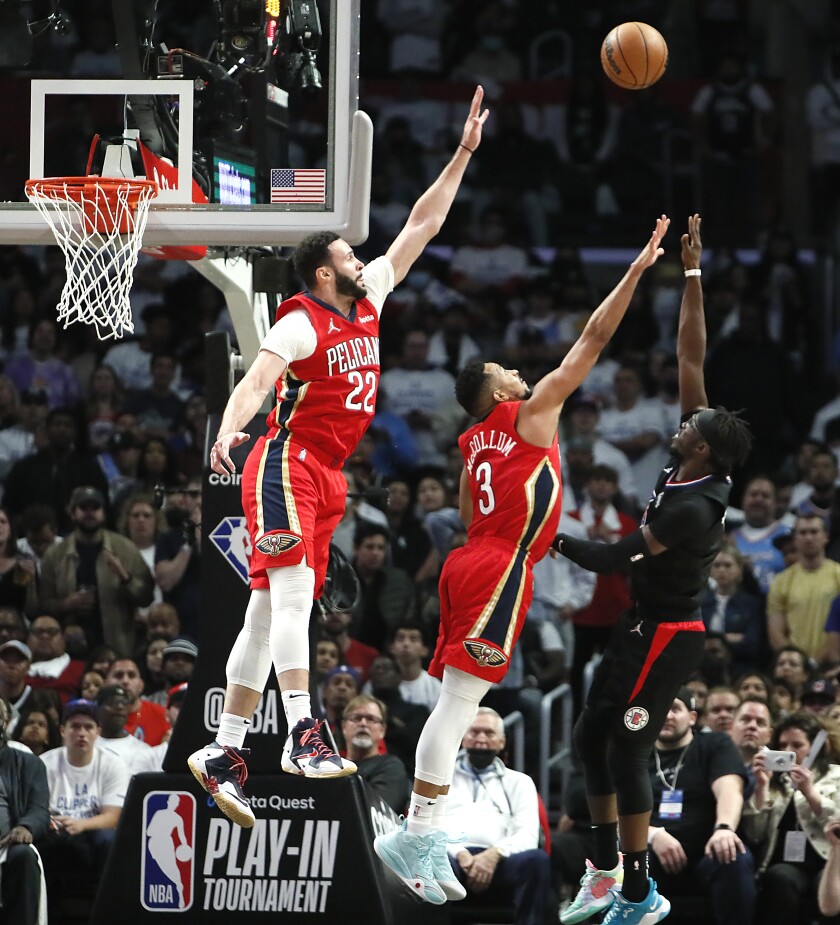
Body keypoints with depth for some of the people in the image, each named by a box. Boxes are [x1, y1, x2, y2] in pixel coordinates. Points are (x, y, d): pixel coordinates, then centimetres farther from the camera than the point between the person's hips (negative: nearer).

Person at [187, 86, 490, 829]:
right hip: (287, 467, -8)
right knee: (293, 591, -20)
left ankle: (224, 752, 8)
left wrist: (465, 152, 16)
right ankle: (302, 734, -32)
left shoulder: (369, 301, 12)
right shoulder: (300, 324, -11)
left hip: (327, 476, 8)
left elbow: (420, 226, 17)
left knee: (272, 611, 7)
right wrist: (229, 431, -46)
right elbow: (255, 381, -26)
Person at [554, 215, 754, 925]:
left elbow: (612, 559, -22)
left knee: (626, 753, -6)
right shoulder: (695, 466, -4)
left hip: (666, 635, -10)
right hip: (643, 625, 10)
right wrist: (692, 275, 0)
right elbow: (692, 358, 0)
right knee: (591, 736, 14)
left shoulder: (693, 508, -27)